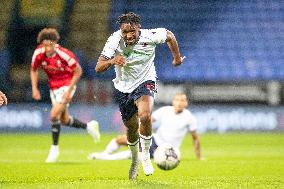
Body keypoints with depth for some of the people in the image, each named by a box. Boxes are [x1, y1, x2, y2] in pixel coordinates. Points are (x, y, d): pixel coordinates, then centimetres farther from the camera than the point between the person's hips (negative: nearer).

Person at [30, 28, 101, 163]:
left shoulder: (64, 54, -28)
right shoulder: (38, 54, -15)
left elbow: (78, 71, -15)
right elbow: (34, 70, 4)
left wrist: (69, 90, -20)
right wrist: (34, 88, -6)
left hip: (66, 85, -6)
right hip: (53, 87, 6)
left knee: (54, 115, -19)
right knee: (64, 120, 13)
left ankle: (54, 148, -4)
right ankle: (89, 126, 39)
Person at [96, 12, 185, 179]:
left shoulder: (150, 36, -23)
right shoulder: (115, 40, -23)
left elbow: (169, 35, 0)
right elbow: (98, 68, -28)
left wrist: (177, 57, 11)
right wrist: (112, 61, -49)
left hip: (145, 82, -2)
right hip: (123, 88, 2)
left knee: (145, 116, -29)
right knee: (132, 127, 13)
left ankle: (146, 155, -6)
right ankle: (135, 159, 43)